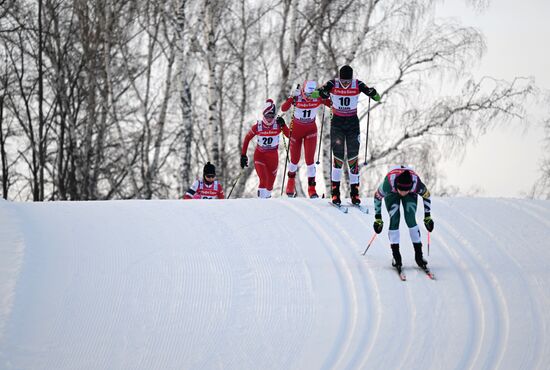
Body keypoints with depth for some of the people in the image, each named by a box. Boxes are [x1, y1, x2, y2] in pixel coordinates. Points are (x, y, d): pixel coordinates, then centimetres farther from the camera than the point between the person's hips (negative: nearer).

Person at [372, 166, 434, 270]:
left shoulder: (416, 183, -39)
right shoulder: (388, 183, -42)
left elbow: (426, 195, -16)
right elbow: (377, 196, -20)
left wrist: (427, 217, -8)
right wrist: (378, 219, -14)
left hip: (411, 194, 0)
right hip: (392, 194, 0)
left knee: (411, 220, -16)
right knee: (394, 219, -18)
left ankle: (419, 255, -10)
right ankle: (396, 256, -13)